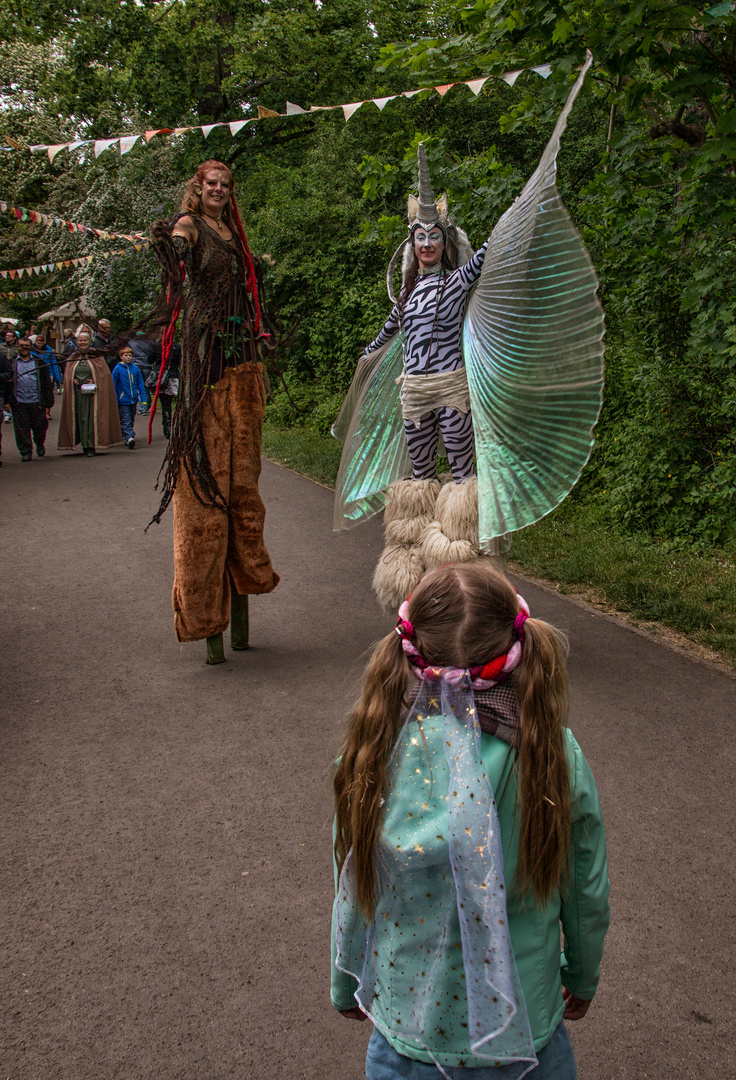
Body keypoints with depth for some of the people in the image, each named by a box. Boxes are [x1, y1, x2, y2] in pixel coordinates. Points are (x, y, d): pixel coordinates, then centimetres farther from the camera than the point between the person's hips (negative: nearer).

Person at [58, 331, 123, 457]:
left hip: (91, 391, -3)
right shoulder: (72, 358, 12)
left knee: (91, 418, -8)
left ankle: (91, 446, -8)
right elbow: (67, 375, 15)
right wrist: (73, 380, -6)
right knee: (80, 418, 2)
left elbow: (104, 373, 2)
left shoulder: (96, 356, 4)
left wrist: (94, 381, -11)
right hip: (77, 392, 3)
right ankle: (85, 446, 8)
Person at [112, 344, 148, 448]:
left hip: (133, 400, 4)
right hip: (123, 400, -4)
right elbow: (114, 386, -2)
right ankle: (130, 438, -23)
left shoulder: (135, 369, 5)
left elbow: (141, 385, 10)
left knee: (131, 421, 13)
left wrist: (143, 399, 5)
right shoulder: (117, 369, -4)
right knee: (126, 421, -11)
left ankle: (128, 439, 25)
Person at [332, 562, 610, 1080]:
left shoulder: (378, 753, -21)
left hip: (407, 1023, 0)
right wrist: (583, 978, 14)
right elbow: (589, 894, -7)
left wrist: (345, 988, 12)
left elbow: (353, 894, -8)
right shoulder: (557, 753, -21)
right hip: (526, 1025, 0)